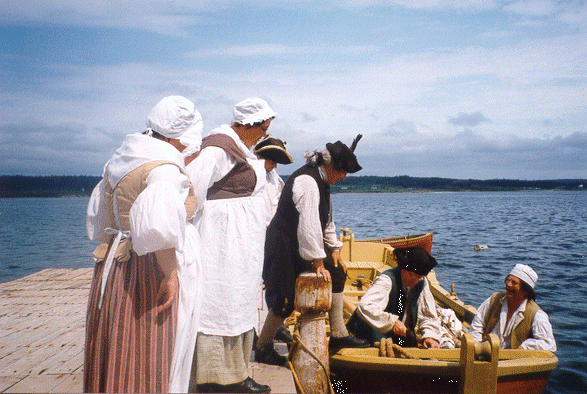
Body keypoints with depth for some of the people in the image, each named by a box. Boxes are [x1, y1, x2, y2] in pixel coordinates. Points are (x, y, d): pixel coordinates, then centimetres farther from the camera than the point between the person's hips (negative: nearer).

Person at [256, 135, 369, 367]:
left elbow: (327, 220, 18)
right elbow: (309, 225, -27)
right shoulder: (307, 181, -22)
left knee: (336, 273, 5)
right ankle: (263, 349, 13)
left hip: (300, 247, 10)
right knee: (285, 300, -5)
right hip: (285, 248, -10)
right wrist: (318, 263, -25)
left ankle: (338, 334, 10)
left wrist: (334, 251, 13)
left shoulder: (322, 182, 11)